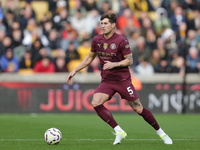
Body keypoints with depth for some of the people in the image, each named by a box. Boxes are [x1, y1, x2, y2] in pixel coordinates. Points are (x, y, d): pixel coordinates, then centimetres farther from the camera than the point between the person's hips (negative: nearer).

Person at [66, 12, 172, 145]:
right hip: (107, 80, 5)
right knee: (95, 103, -20)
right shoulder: (97, 40, 2)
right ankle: (119, 132, -12)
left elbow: (130, 61, -9)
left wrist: (114, 64, -23)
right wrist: (75, 71, 11)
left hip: (123, 80, -4)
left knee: (138, 109, -4)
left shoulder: (121, 41, -13)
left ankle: (161, 133, 16)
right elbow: (89, 58, 16)